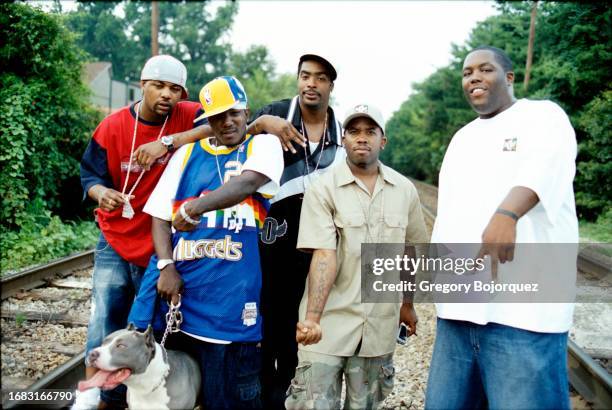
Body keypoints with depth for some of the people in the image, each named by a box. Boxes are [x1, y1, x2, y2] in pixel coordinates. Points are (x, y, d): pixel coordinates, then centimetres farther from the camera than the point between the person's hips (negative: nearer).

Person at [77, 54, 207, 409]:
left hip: (161, 244, 0)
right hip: (116, 240, 1)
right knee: (106, 319, 5)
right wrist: (101, 192, -25)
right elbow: (90, 173, -1)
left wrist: (170, 141, -36)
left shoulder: (186, 118, -11)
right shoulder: (113, 127, -8)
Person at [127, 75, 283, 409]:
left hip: (232, 295, -3)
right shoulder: (188, 154, 13)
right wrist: (166, 266, -7)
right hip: (179, 282, 3)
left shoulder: (264, 145, 4)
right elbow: (160, 216, 9)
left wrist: (193, 208, -31)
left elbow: (248, 183, -18)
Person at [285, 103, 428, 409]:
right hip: (329, 323, -3)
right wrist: (312, 318, -26)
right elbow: (324, 256, -16)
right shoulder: (322, 189, -8)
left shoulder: (405, 190, 3)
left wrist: (407, 304, 17)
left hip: (379, 325, 3)